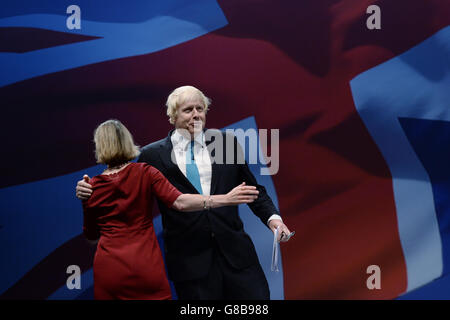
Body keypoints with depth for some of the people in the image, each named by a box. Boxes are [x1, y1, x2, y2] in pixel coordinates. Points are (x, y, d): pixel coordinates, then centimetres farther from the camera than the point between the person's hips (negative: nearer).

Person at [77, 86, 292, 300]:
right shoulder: (153, 155, 1)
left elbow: (252, 189, 11)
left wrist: (272, 217, -3)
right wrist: (91, 191, -8)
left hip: (236, 252, 2)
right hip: (190, 261, -2)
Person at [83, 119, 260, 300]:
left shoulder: (92, 187, 2)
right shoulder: (145, 173, -3)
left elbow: (90, 234, 12)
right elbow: (179, 202, -16)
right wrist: (226, 199, -18)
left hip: (108, 270, 1)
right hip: (146, 267, -1)